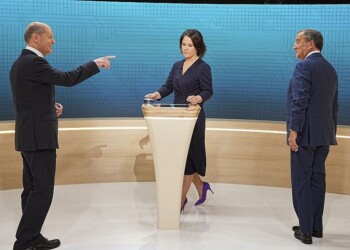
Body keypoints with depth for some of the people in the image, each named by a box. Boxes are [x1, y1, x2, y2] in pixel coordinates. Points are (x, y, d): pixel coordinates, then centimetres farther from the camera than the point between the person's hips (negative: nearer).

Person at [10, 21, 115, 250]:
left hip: (30, 135, 10)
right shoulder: (33, 62, -16)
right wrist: (95, 64, -12)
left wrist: (51, 105, 9)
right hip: (39, 136, -10)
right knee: (43, 190, -6)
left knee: (33, 189, 13)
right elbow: (66, 79, -21)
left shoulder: (21, 62, 17)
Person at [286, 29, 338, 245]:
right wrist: (331, 131, 21)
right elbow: (334, 105, 17)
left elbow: (300, 102, -20)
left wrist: (293, 131, -18)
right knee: (318, 180, 12)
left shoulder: (304, 66, -12)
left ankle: (306, 230, 3)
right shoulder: (330, 69, 14)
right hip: (324, 134, 8)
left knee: (302, 182, -1)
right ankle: (316, 227, 20)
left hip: (306, 133, -8)